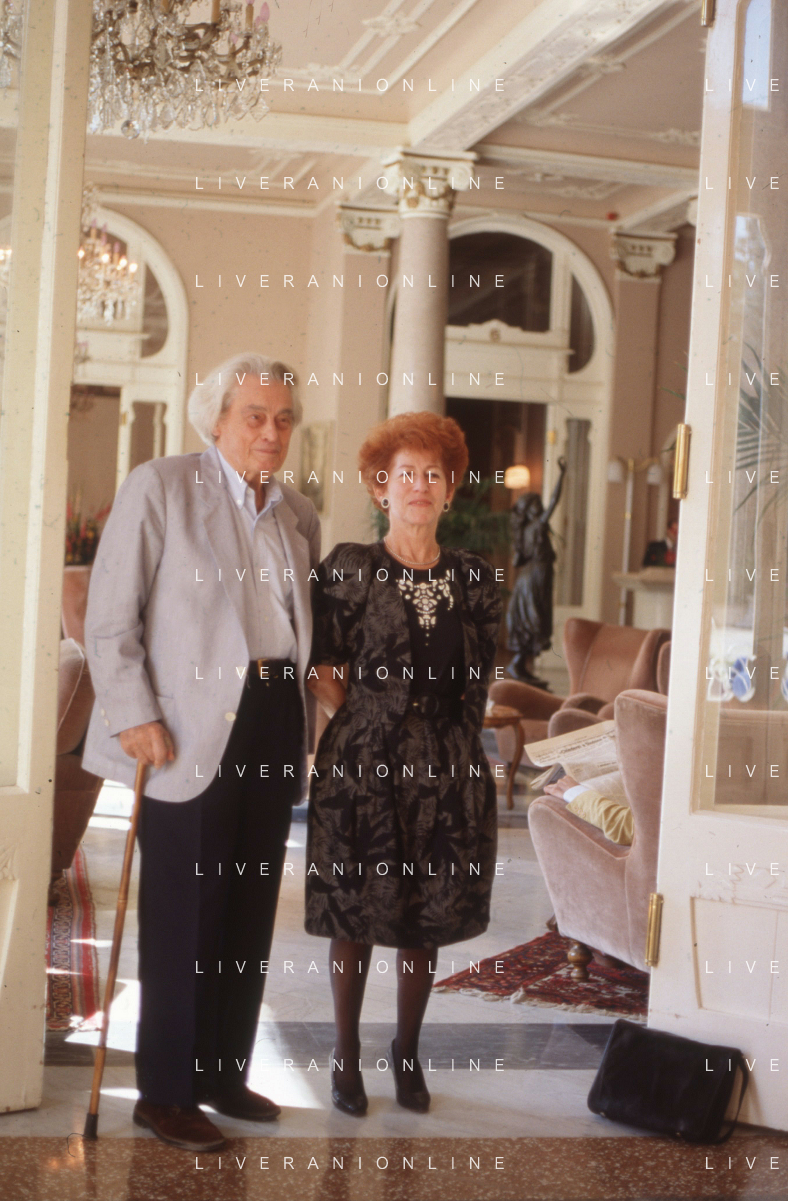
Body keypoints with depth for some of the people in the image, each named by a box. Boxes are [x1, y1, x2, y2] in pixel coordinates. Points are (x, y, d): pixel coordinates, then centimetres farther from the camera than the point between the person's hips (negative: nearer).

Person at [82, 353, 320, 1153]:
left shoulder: (298, 514, 13)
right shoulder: (160, 487, -4)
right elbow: (111, 620, -7)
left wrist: (305, 724, 12)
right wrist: (136, 716, -14)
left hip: (276, 726, 6)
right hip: (192, 731, -6)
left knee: (251, 909, 10)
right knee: (184, 915, -2)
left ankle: (225, 1073, 23)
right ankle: (165, 1093, 10)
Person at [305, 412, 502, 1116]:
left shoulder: (474, 582, 7)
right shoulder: (348, 570, -2)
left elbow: (478, 683, 12)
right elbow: (324, 673, 0)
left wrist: (448, 740, 6)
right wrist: (367, 720, 2)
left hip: (446, 773, 3)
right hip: (361, 767, -2)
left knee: (428, 920, 9)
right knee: (353, 918, 4)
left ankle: (408, 1053, 26)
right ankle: (347, 1056, 21)